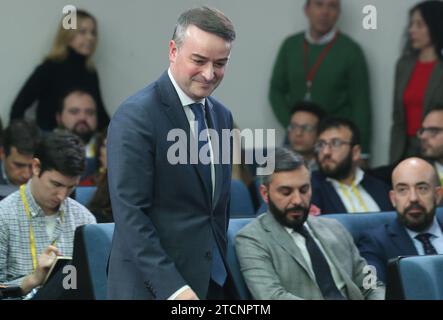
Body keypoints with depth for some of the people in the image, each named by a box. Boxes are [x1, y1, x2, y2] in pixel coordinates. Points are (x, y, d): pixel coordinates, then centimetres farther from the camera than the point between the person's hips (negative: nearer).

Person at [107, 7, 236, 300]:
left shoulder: (222, 116, 11)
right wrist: (172, 287, -22)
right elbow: (129, 214, -17)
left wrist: (221, 267, 13)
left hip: (211, 282, 7)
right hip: (153, 286, -7)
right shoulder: (135, 117, -12)